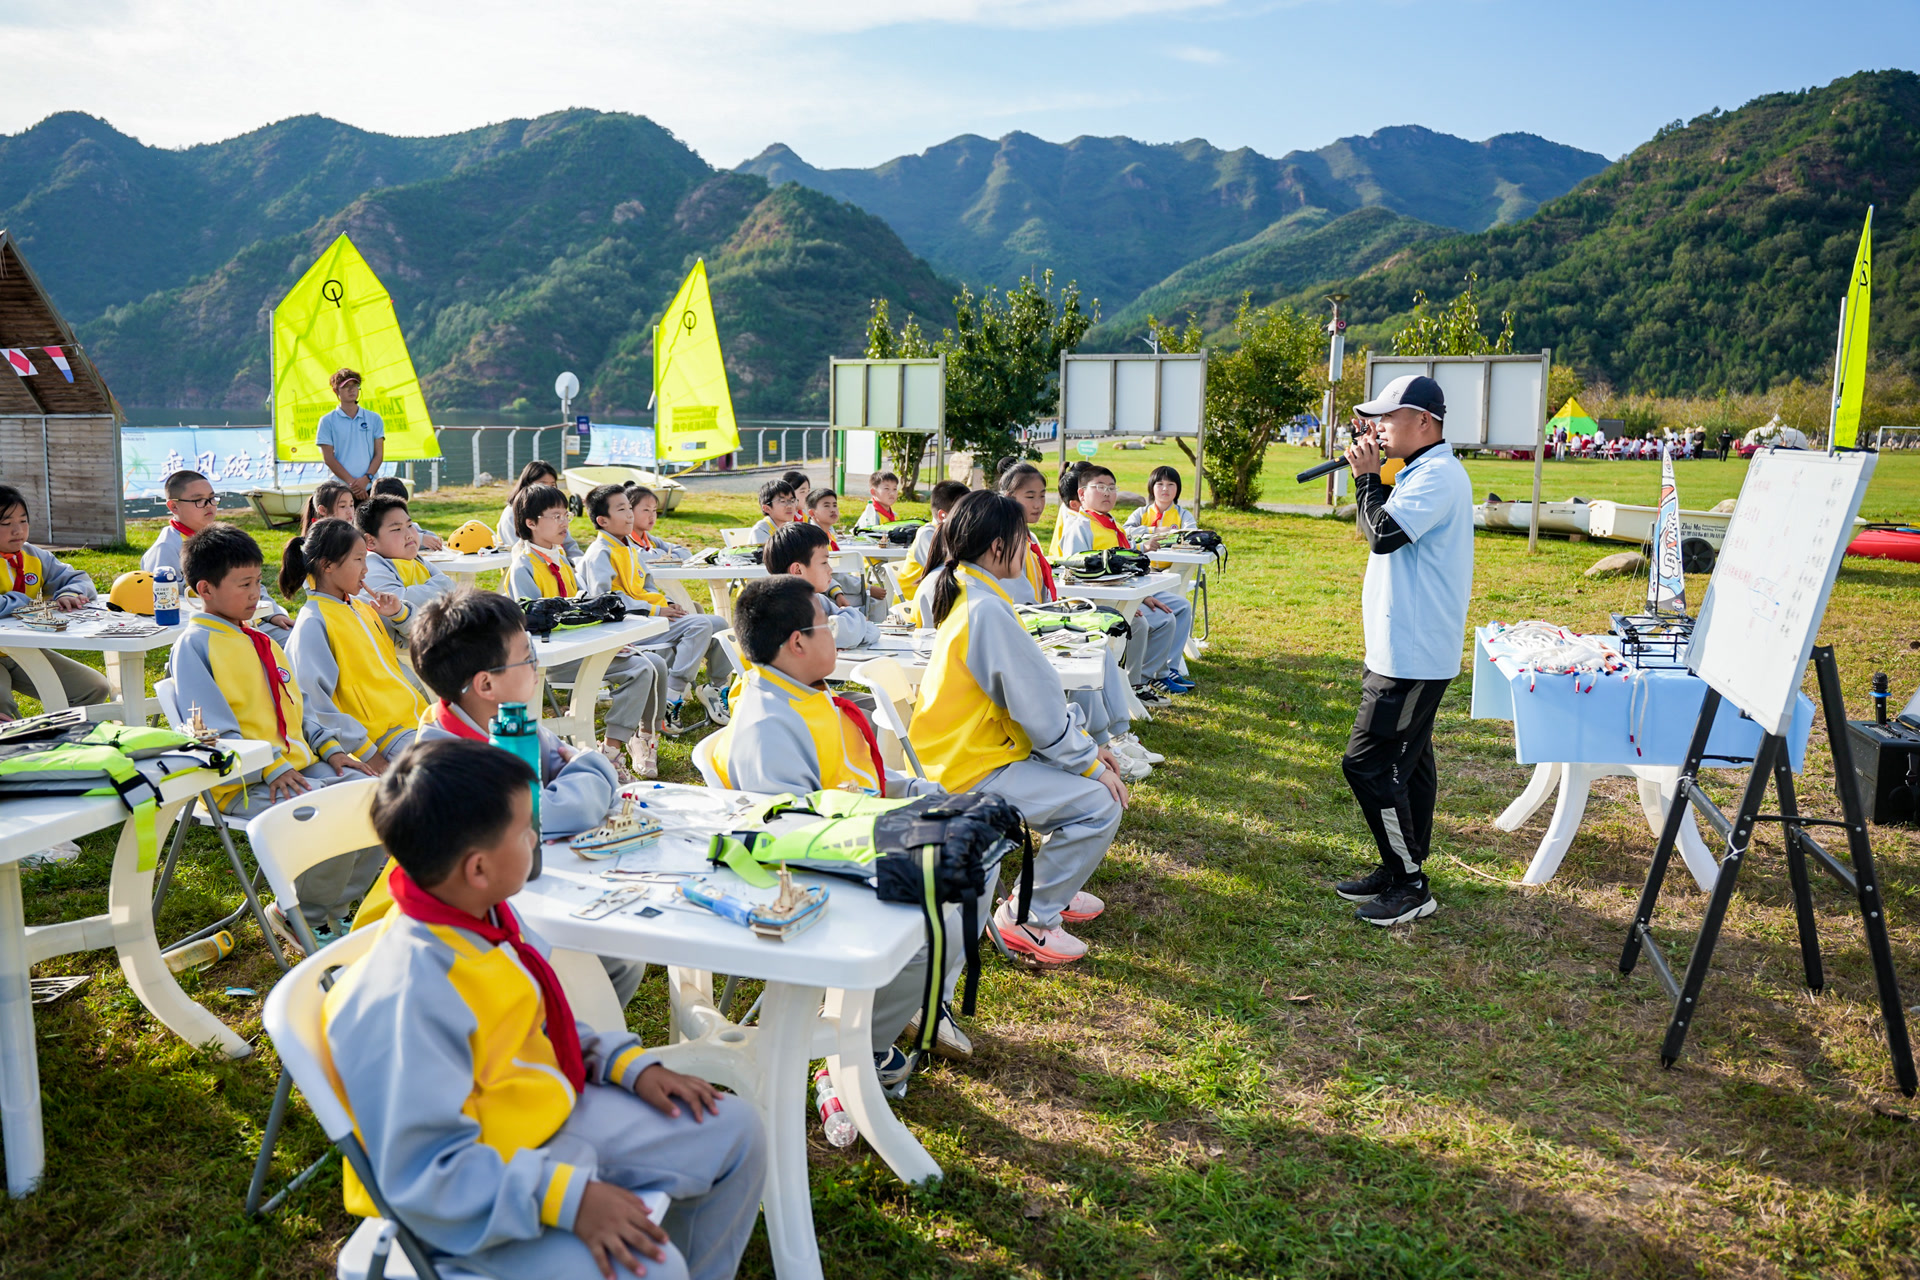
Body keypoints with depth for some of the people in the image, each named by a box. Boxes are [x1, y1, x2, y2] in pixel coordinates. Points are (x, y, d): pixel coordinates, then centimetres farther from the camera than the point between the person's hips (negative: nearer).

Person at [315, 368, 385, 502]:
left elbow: (379, 454, 7)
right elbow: (328, 457, -1)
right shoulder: (328, 421, 5)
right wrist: (351, 481, -11)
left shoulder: (374, 419, 11)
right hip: (340, 490, -2)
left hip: (370, 488, 2)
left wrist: (366, 478, -9)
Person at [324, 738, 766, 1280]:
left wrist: (630, 1065, 3)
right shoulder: (406, 997, -31)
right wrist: (568, 1198, -32)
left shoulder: (485, 915, -4)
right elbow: (425, 1173, -29)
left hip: (556, 1116, 9)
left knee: (734, 1131, 10)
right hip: (476, 1190, -9)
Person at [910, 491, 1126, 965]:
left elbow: (1030, 691, 15)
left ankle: (1052, 885, 26)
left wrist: (1086, 748, 10)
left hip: (961, 747, 11)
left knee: (1094, 769, 17)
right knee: (1100, 802, -15)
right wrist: (1088, 761, -7)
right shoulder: (988, 611, -23)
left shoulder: (964, 595, 10)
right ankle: (1028, 917, -3)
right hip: (973, 770, -11)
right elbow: (1038, 706, -20)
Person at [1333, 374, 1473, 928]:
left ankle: (1411, 886, 1)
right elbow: (1382, 532, 20)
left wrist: (1366, 476, -12)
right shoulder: (1422, 472, 17)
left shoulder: (1438, 475, -17)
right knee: (1406, 762, 16)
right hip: (1406, 650, 11)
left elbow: (1384, 534, -26)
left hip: (1411, 656, -11)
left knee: (1368, 763, -9)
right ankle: (1399, 871, 26)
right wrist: (1369, 475, 10)